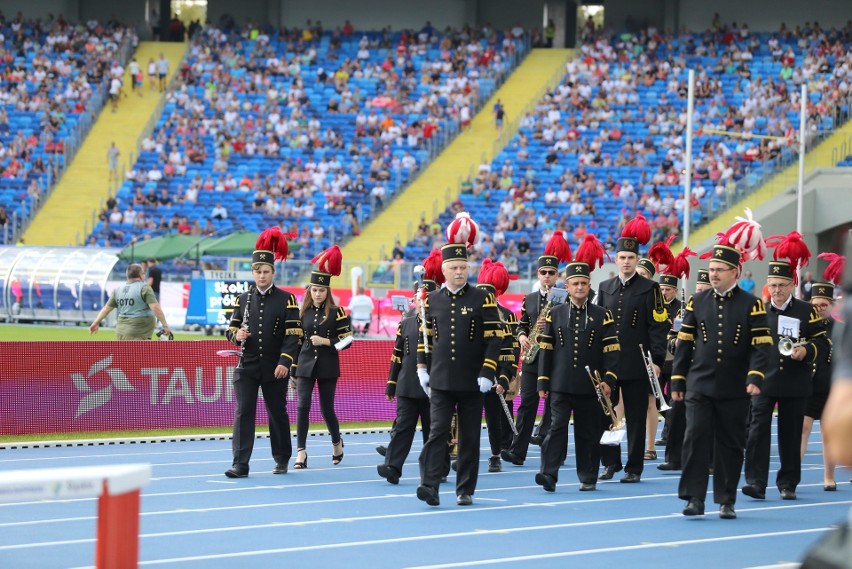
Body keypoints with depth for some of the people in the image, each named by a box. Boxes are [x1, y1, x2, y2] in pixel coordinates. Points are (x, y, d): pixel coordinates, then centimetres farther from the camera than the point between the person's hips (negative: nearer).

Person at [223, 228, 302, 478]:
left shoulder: (286, 300, -2)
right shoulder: (243, 299, 7)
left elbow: (293, 335, -6)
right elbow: (231, 328, 11)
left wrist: (285, 362, -16)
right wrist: (236, 335, -13)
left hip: (274, 370, -2)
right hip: (246, 368, 2)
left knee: (277, 414, 10)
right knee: (243, 413, -7)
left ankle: (282, 460, 27)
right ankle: (240, 465, -11)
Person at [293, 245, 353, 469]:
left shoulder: (336, 313, -2)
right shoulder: (302, 313, 5)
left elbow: (347, 341, -2)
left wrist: (326, 341, -16)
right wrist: (293, 371, 9)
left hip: (327, 367, -2)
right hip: (305, 365, 2)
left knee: (327, 408, 5)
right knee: (303, 406, -11)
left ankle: (337, 442, 33)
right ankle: (301, 453, -8)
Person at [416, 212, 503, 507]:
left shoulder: (483, 299, -2)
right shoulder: (432, 300, 5)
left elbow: (494, 338, -4)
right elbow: (425, 336, 14)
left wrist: (487, 374, -11)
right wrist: (422, 369, 7)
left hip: (472, 382, -1)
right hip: (441, 381, 1)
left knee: (470, 436, 5)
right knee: (438, 431, -8)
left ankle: (465, 490, 11)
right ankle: (430, 486, -14)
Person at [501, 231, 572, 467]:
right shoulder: (529, 300, 13)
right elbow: (522, 324, 17)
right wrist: (522, 337, -4)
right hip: (531, 359, 3)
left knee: (553, 404, 1)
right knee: (527, 403, -3)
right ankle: (517, 451, -8)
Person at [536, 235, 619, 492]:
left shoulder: (602, 315, 3)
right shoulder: (555, 314, 6)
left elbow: (611, 351, 1)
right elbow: (546, 350, 6)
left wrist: (608, 380, -10)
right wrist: (543, 383, 2)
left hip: (590, 386, 0)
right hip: (560, 385, 0)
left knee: (588, 432, 6)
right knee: (557, 427, -9)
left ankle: (588, 478, 15)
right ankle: (549, 474, -15)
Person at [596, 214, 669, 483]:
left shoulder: (649, 288, -1)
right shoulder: (605, 288, 11)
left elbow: (658, 326, -4)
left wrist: (656, 360, -11)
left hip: (636, 365, -4)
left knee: (636, 417, 2)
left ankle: (634, 468, 8)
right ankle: (610, 462, 15)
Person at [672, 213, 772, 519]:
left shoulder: (751, 305, -2)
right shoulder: (697, 302, 5)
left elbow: (761, 345, -6)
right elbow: (684, 343, 8)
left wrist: (755, 378, -19)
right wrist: (677, 381, 5)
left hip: (734, 390, -1)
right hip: (700, 387, 1)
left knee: (730, 445, 5)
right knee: (696, 437, -9)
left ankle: (726, 501, 13)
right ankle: (695, 498, -8)